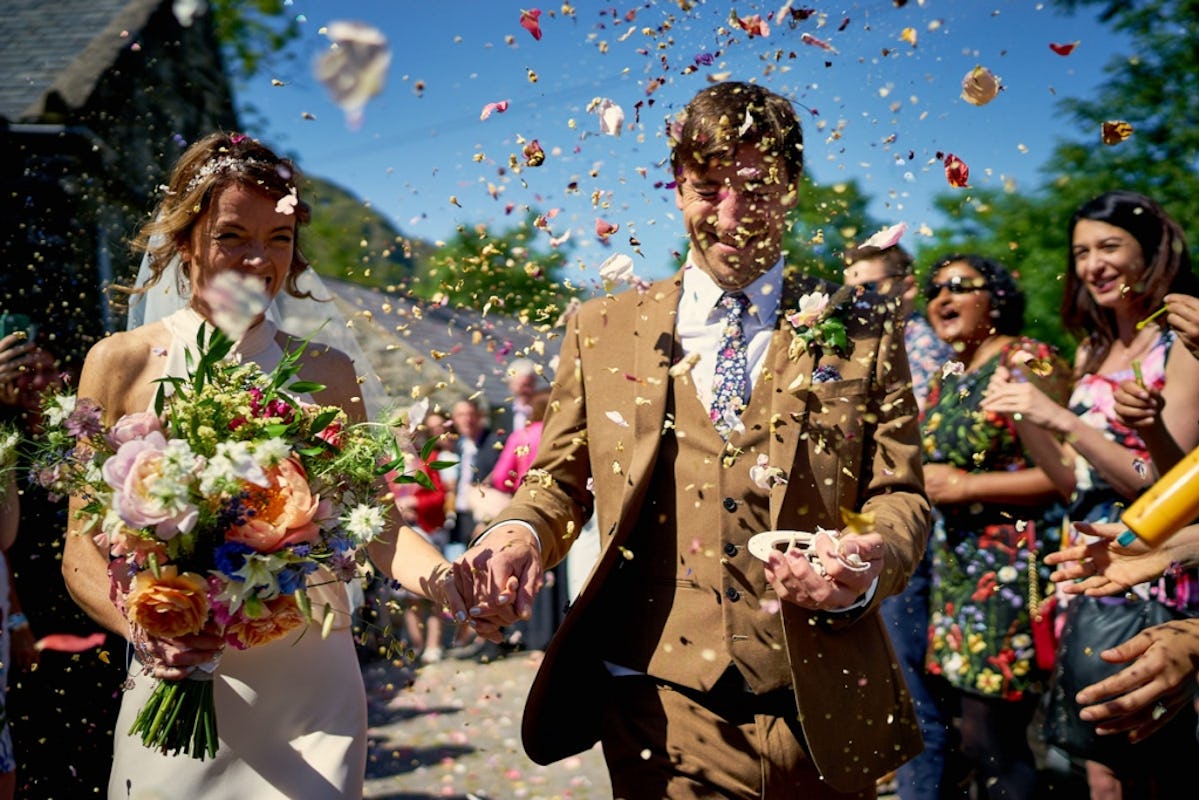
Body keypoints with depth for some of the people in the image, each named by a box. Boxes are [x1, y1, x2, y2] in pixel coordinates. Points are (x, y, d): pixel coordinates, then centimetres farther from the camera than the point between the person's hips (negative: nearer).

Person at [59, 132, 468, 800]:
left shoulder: (326, 371, 4)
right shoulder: (122, 364, -1)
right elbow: (83, 550, -1)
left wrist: (450, 581, -20)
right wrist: (141, 630, -21)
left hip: (311, 686, 1)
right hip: (179, 681, -1)